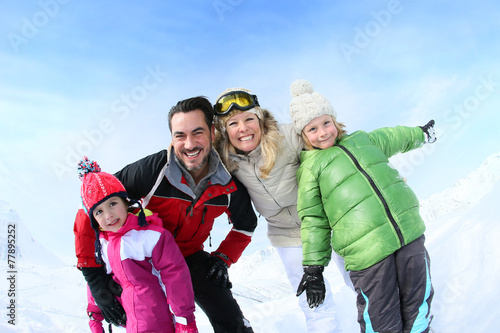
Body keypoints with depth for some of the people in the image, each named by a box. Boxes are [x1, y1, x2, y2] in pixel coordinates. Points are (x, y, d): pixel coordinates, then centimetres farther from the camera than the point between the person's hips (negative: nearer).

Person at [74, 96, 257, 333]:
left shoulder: (229, 184, -18)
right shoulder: (152, 170, -29)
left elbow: (245, 225, 6)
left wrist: (223, 257, -8)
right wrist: (94, 276, -27)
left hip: (191, 256, 2)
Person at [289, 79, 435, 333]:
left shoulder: (363, 139, 16)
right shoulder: (310, 168, 3)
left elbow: (395, 138, 37)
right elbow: (313, 220, 3)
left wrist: (421, 133, 51)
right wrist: (313, 268, 1)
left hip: (409, 235, 5)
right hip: (367, 253, -5)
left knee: (419, 302, 13)